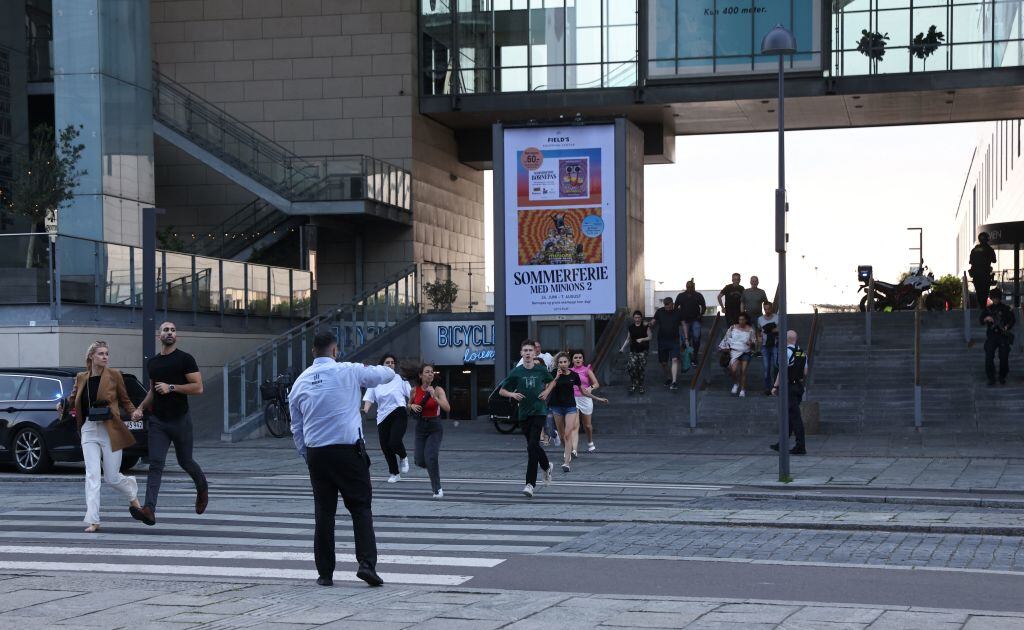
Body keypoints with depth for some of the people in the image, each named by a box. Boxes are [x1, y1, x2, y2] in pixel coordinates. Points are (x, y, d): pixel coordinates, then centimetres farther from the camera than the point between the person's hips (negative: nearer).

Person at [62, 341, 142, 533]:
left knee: (111, 477, 3)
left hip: (110, 431, -2)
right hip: (89, 430, 2)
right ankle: (93, 521, -7)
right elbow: (73, 400, 18)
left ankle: (132, 490, 37)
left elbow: (125, 400, 6)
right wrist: (62, 405, -3)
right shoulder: (81, 378, 7)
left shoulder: (114, 375, -2)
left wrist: (134, 413, -12)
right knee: (92, 475, -8)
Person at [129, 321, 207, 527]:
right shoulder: (152, 363, 13)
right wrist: (140, 408, 12)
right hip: (158, 421, 4)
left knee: (185, 462, 10)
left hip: (180, 420, -4)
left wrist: (171, 387, -18)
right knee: (155, 464, -9)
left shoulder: (185, 359, -6)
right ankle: (149, 510, -21)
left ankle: (203, 488, 42)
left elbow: (198, 387, -13)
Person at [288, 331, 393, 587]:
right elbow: (386, 374, 10)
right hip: (348, 450, -4)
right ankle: (366, 563, -10)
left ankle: (325, 573, 10)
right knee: (361, 507, 3)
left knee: (323, 511, 9)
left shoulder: (300, 381, 9)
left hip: (315, 453, 4)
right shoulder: (348, 371, -3)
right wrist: (386, 368, 33)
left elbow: (296, 428, 15)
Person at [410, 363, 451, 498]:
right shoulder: (415, 390, -1)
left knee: (431, 457, -19)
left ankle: (437, 489, -3)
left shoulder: (438, 390, -10)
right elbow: (409, 405, 18)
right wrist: (412, 406, -5)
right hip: (420, 427, 4)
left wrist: (434, 396, -31)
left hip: (435, 427, -4)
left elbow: (447, 408, -23)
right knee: (420, 461, 3)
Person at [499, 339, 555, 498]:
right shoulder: (516, 372, -1)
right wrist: (512, 394, -12)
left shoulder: (541, 370, 0)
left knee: (532, 446, -15)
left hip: (539, 411, -2)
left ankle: (530, 483, -16)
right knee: (533, 446, 13)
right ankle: (546, 467, 44)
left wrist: (547, 391, 5)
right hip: (524, 413, 3)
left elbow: (552, 381, 23)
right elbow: (501, 391, 7)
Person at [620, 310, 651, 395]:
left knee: (641, 368, -5)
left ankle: (640, 386, 11)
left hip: (643, 350, -2)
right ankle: (633, 386, -2)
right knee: (631, 366, -15)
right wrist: (623, 347, 7)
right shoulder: (631, 327, 9)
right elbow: (628, 339, 15)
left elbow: (649, 337, 0)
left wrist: (642, 339, -16)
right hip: (633, 350, 2)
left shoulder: (645, 326, 0)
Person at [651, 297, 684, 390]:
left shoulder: (678, 313, -1)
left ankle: (674, 382, -22)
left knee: (675, 360, -17)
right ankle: (668, 378, 32)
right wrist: (651, 324, -17)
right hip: (662, 341, 2)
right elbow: (653, 324, 8)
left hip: (674, 341, -2)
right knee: (663, 362, 9)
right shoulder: (659, 312, 1)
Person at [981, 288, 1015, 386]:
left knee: (1004, 357, -4)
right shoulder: (988, 309, 11)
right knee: (989, 357, -9)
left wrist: (1007, 326, -20)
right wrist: (986, 319, -14)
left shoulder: (1006, 309, 4)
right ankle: (991, 378, -2)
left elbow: (1013, 320, -1)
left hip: (1003, 336, -2)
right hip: (991, 336, 2)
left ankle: (1002, 377, 14)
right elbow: (981, 322, 9)